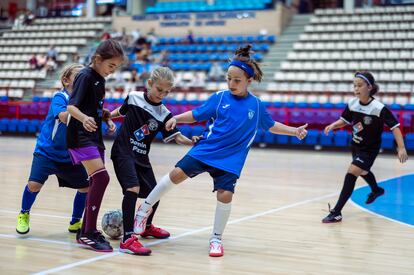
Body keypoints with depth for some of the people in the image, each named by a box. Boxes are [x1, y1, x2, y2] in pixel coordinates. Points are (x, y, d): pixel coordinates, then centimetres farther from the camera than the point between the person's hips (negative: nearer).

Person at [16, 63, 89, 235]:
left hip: (69, 155, 5)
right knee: (34, 184, -18)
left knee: (86, 187, -1)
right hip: (46, 151, -5)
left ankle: (75, 222, 22)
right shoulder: (60, 97, -16)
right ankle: (24, 215, 14)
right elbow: (64, 117, -34)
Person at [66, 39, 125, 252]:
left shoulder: (100, 79, 13)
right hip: (81, 136, -9)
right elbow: (71, 106, -21)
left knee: (96, 182, 10)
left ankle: (86, 231, 20)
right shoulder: (85, 76, -12)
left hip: (95, 136, 9)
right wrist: (84, 118, -41)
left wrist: (107, 121, 8)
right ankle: (88, 233, -14)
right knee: (101, 178, -20)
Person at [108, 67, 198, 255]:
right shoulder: (133, 98, -4)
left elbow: (176, 137, -8)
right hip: (123, 152, -4)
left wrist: (191, 142, -25)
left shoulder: (164, 114, -1)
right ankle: (127, 239, -29)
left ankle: (147, 227, 43)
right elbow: (121, 111, 18)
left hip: (141, 157, 5)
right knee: (133, 188, -26)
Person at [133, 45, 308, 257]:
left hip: (230, 159, 0)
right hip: (205, 150, 0)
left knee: (225, 195, -13)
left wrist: (295, 131, 10)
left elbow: (271, 126, 17)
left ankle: (216, 239, 11)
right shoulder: (219, 98, -1)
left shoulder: (256, 105, 2)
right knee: (177, 174, -12)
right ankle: (145, 209, 9)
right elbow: (195, 115, 4)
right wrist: (176, 118, -11)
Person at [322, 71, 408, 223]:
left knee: (351, 173, -19)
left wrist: (401, 148, -34)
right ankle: (376, 190, 63)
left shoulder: (379, 108, -27)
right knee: (362, 171, 29)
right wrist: (333, 125, -15)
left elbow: (395, 126, -24)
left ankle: (336, 212, -15)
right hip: (356, 146, 7)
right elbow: (344, 120, 5)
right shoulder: (352, 103, -11)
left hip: (369, 149, -7)